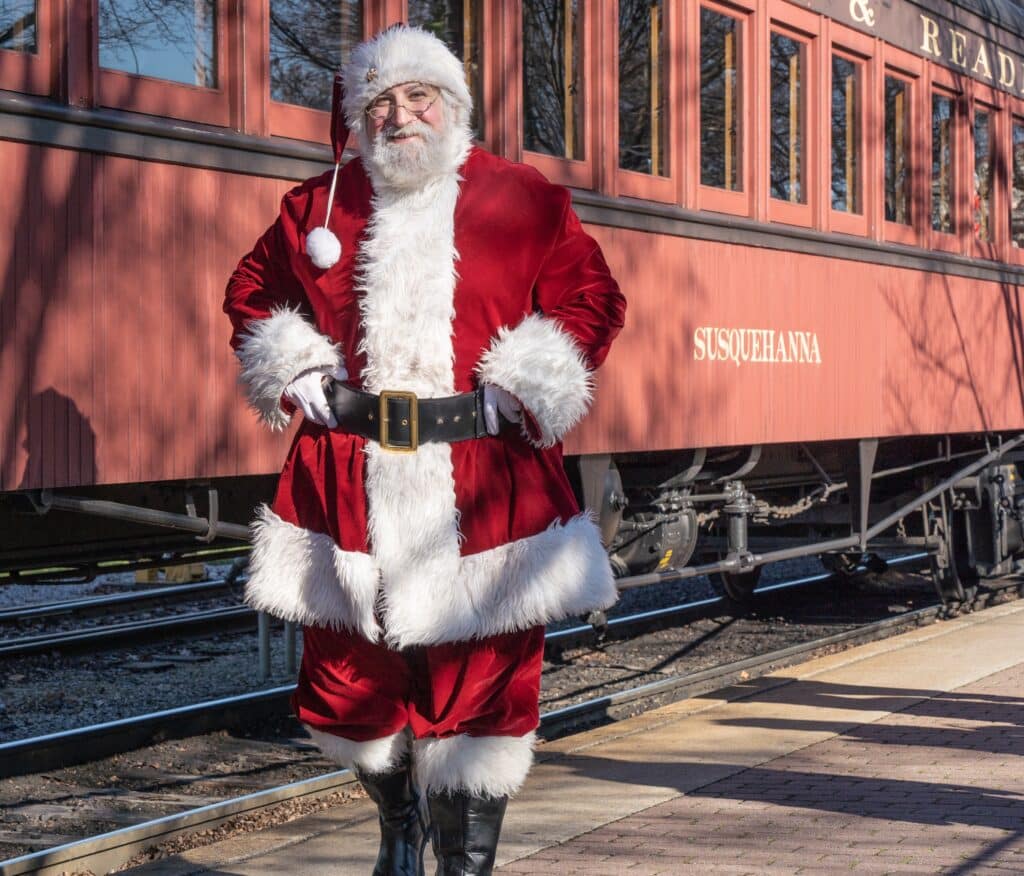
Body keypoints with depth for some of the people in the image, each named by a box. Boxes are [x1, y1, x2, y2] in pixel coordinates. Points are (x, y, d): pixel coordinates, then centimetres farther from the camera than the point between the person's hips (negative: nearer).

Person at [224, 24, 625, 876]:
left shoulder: (523, 201, 2)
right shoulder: (319, 206, 10)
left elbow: (591, 297, 4)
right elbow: (253, 293, 22)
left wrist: (525, 387, -6)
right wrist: (294, 372, 7)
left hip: (482, 482, -2)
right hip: (349, 479, 3)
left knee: (479, 684, -1)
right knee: (349, 678, 11)